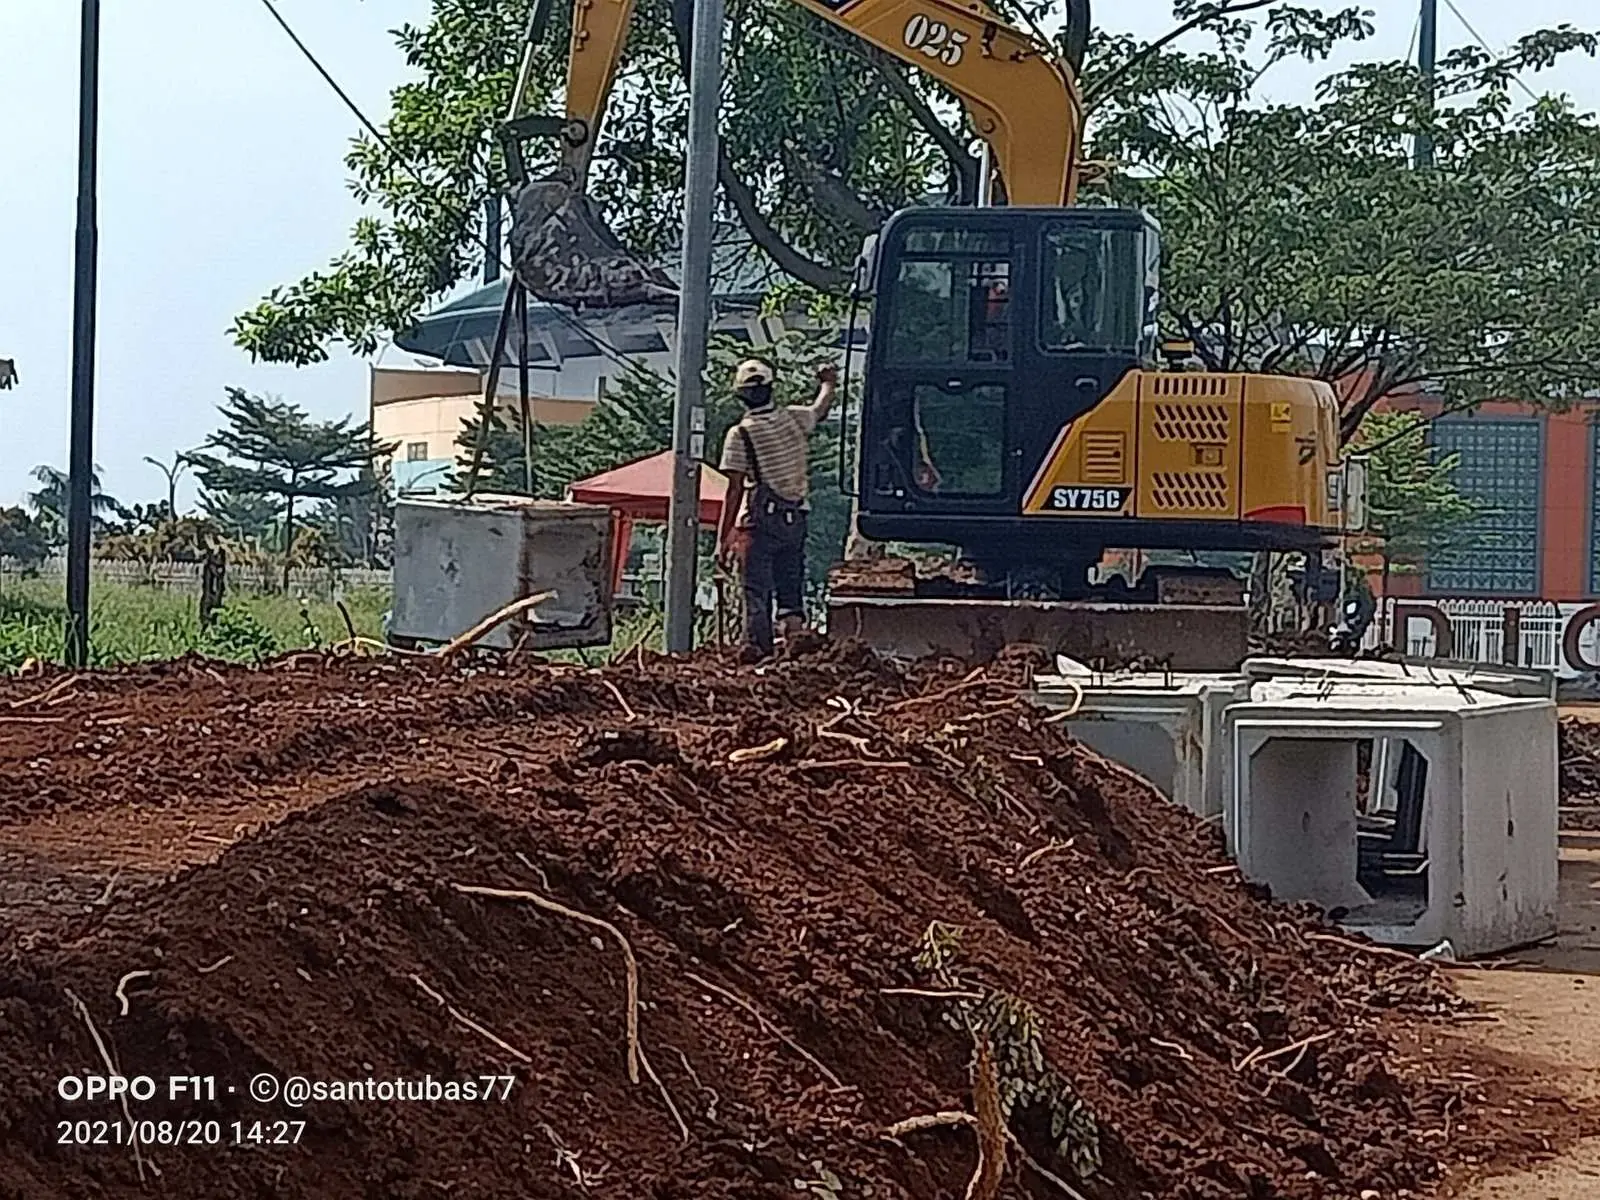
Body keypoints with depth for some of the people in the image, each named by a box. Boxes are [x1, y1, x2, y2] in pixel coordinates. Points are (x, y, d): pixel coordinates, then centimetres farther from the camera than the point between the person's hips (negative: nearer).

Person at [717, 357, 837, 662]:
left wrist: (723, 538, -6)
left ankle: (758, 646, -6)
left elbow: (735, 491, -10)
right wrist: (828, 383, 50)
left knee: (757, 591, -2)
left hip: (760, 522, -4)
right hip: (795, 519, 4)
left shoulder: (740, 434, -9)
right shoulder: (795, 418, 3)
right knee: (791, 588, 12)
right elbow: (821, 408, 28)